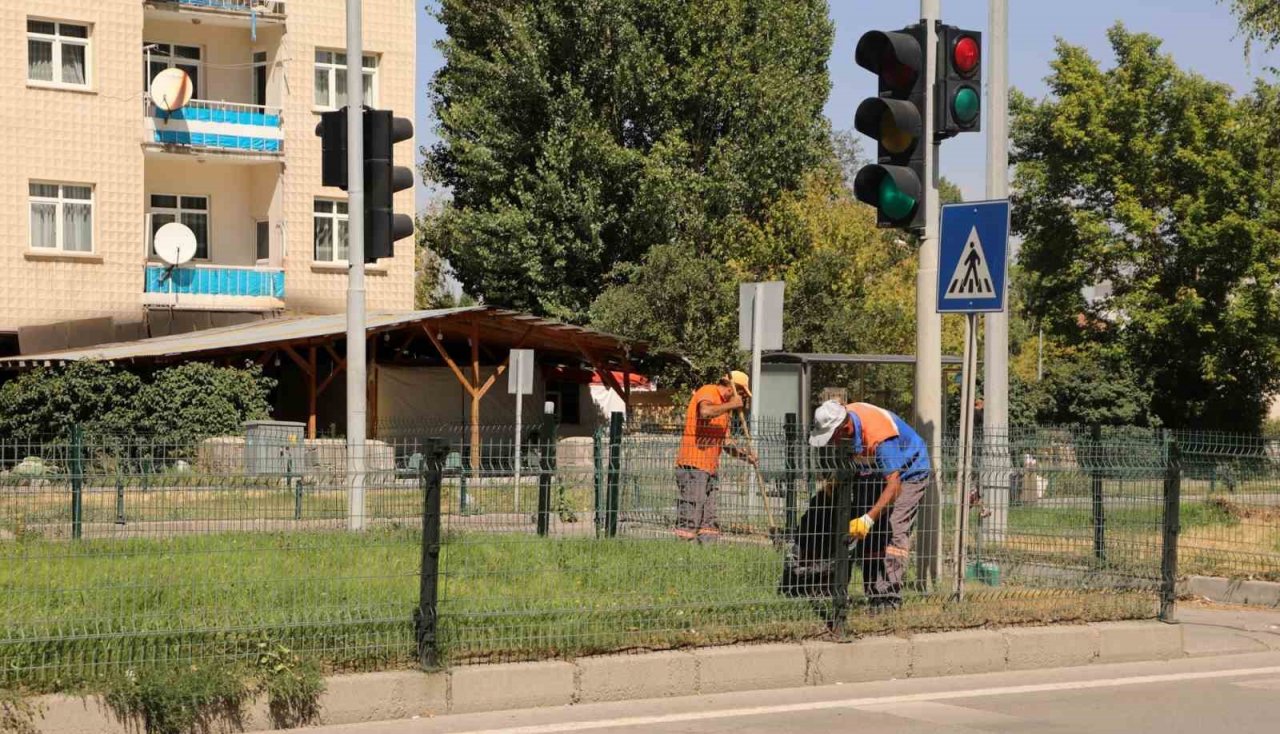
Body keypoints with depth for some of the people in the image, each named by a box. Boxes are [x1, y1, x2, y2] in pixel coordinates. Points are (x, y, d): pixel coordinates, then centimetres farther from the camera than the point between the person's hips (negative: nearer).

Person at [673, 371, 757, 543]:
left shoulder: (724, 406, 23)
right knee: (690, 518, -12)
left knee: (709, 521, 7)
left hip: (710, 468, 10)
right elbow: (705, 412, -29)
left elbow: (725, 441, 27)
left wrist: (744, 455, 13)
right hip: (693, 465, -10)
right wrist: (731, 405, -18)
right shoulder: (707, 392, -6)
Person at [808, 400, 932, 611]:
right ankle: (876, 598, -2)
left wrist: (869, 518, -47)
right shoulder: (842, 417, -17)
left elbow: (894, 485, -42)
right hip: (874, 473, 8)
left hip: (907, 474, -8)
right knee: (867, 538, -2)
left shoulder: (879, 437, -40)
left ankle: (890, 600, -25)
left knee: (895, 533, -22)